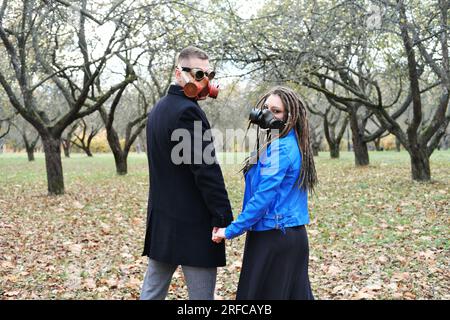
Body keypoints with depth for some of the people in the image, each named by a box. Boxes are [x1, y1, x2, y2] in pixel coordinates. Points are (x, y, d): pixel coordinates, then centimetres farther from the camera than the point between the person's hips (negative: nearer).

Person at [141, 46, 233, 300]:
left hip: (161, 221, 9)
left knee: (152, 291, 15)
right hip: (193, 224, -9)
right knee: (201, 295, 1)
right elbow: (207, 170, -19)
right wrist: (224, 218, -16)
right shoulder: (188, 111, -17)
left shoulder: (159, 109, 14)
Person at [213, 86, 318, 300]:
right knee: (295, 293, 16)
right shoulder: (290, 143, 11)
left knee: (259, 293, 2)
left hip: (274, 237, -9)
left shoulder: (280, 148, -19)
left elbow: (263, 196, -21)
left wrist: (231, 230, -17)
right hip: (293, 234, 9)